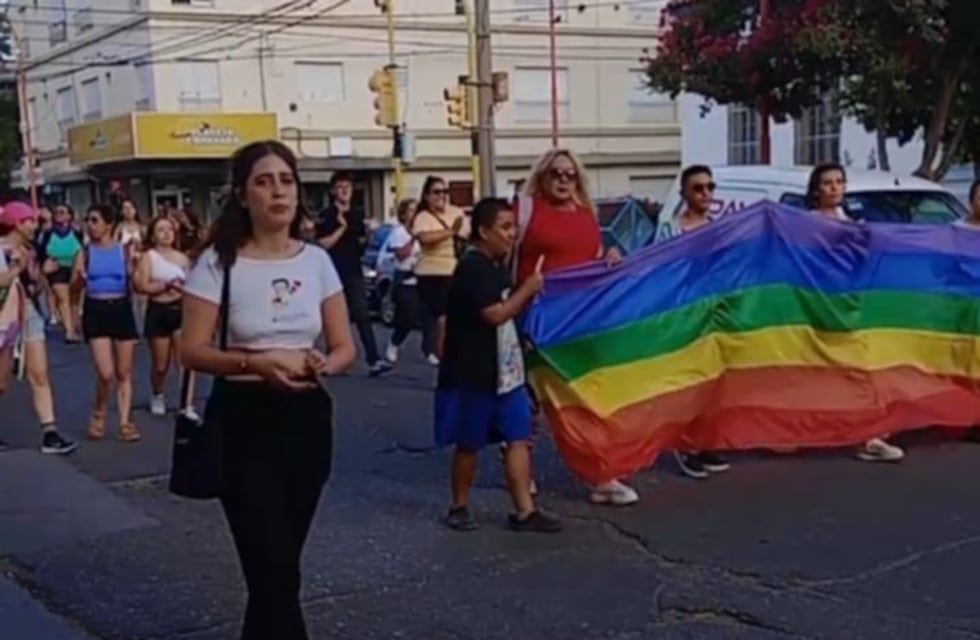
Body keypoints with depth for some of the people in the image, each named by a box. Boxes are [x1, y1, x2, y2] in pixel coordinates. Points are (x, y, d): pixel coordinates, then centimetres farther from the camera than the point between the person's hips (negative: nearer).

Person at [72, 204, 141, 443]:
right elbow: (74, 288, 2)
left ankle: (125, 422, 15)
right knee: (105, 373, -9)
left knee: (124, 372, 7)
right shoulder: (85, 253, 1)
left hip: (121, 309, 1)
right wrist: (80, 277, -19)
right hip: (95, 311, -1)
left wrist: (136, 266, -16)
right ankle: (99, 414, 17)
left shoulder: (124, 251, 1)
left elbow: (136, 285, 2)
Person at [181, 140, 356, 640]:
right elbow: (193, 350, -9)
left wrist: (321, 365, -17)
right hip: (243, 419, -4)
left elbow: (345, 348, 5)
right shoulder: (219, 262, -7)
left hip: (307, 417, 4)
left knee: (279, 561, 14)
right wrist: (256, 362, -25)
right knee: (273, 567, -6)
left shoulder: (316, 261, 3)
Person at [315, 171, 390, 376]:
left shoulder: (357, 215, 12)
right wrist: (341, 227, -16)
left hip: (354, 272, 3)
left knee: (362, 315, -7)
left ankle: (374, 360, -14)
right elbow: (323, 244, -11)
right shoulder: (326, 215, -3)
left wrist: (368, 234, -3)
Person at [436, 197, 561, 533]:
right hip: (473, 373, -8)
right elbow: (494, 314, -24)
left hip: (505, 370, 8)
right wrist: (528, 289, -14)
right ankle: (459, 507, 21)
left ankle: (524, 510, 5)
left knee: (519, 437, 3)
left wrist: (528, 296, 3)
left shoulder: (497, 267, 11)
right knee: (469, 444, 6)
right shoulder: (472, 268, -17)